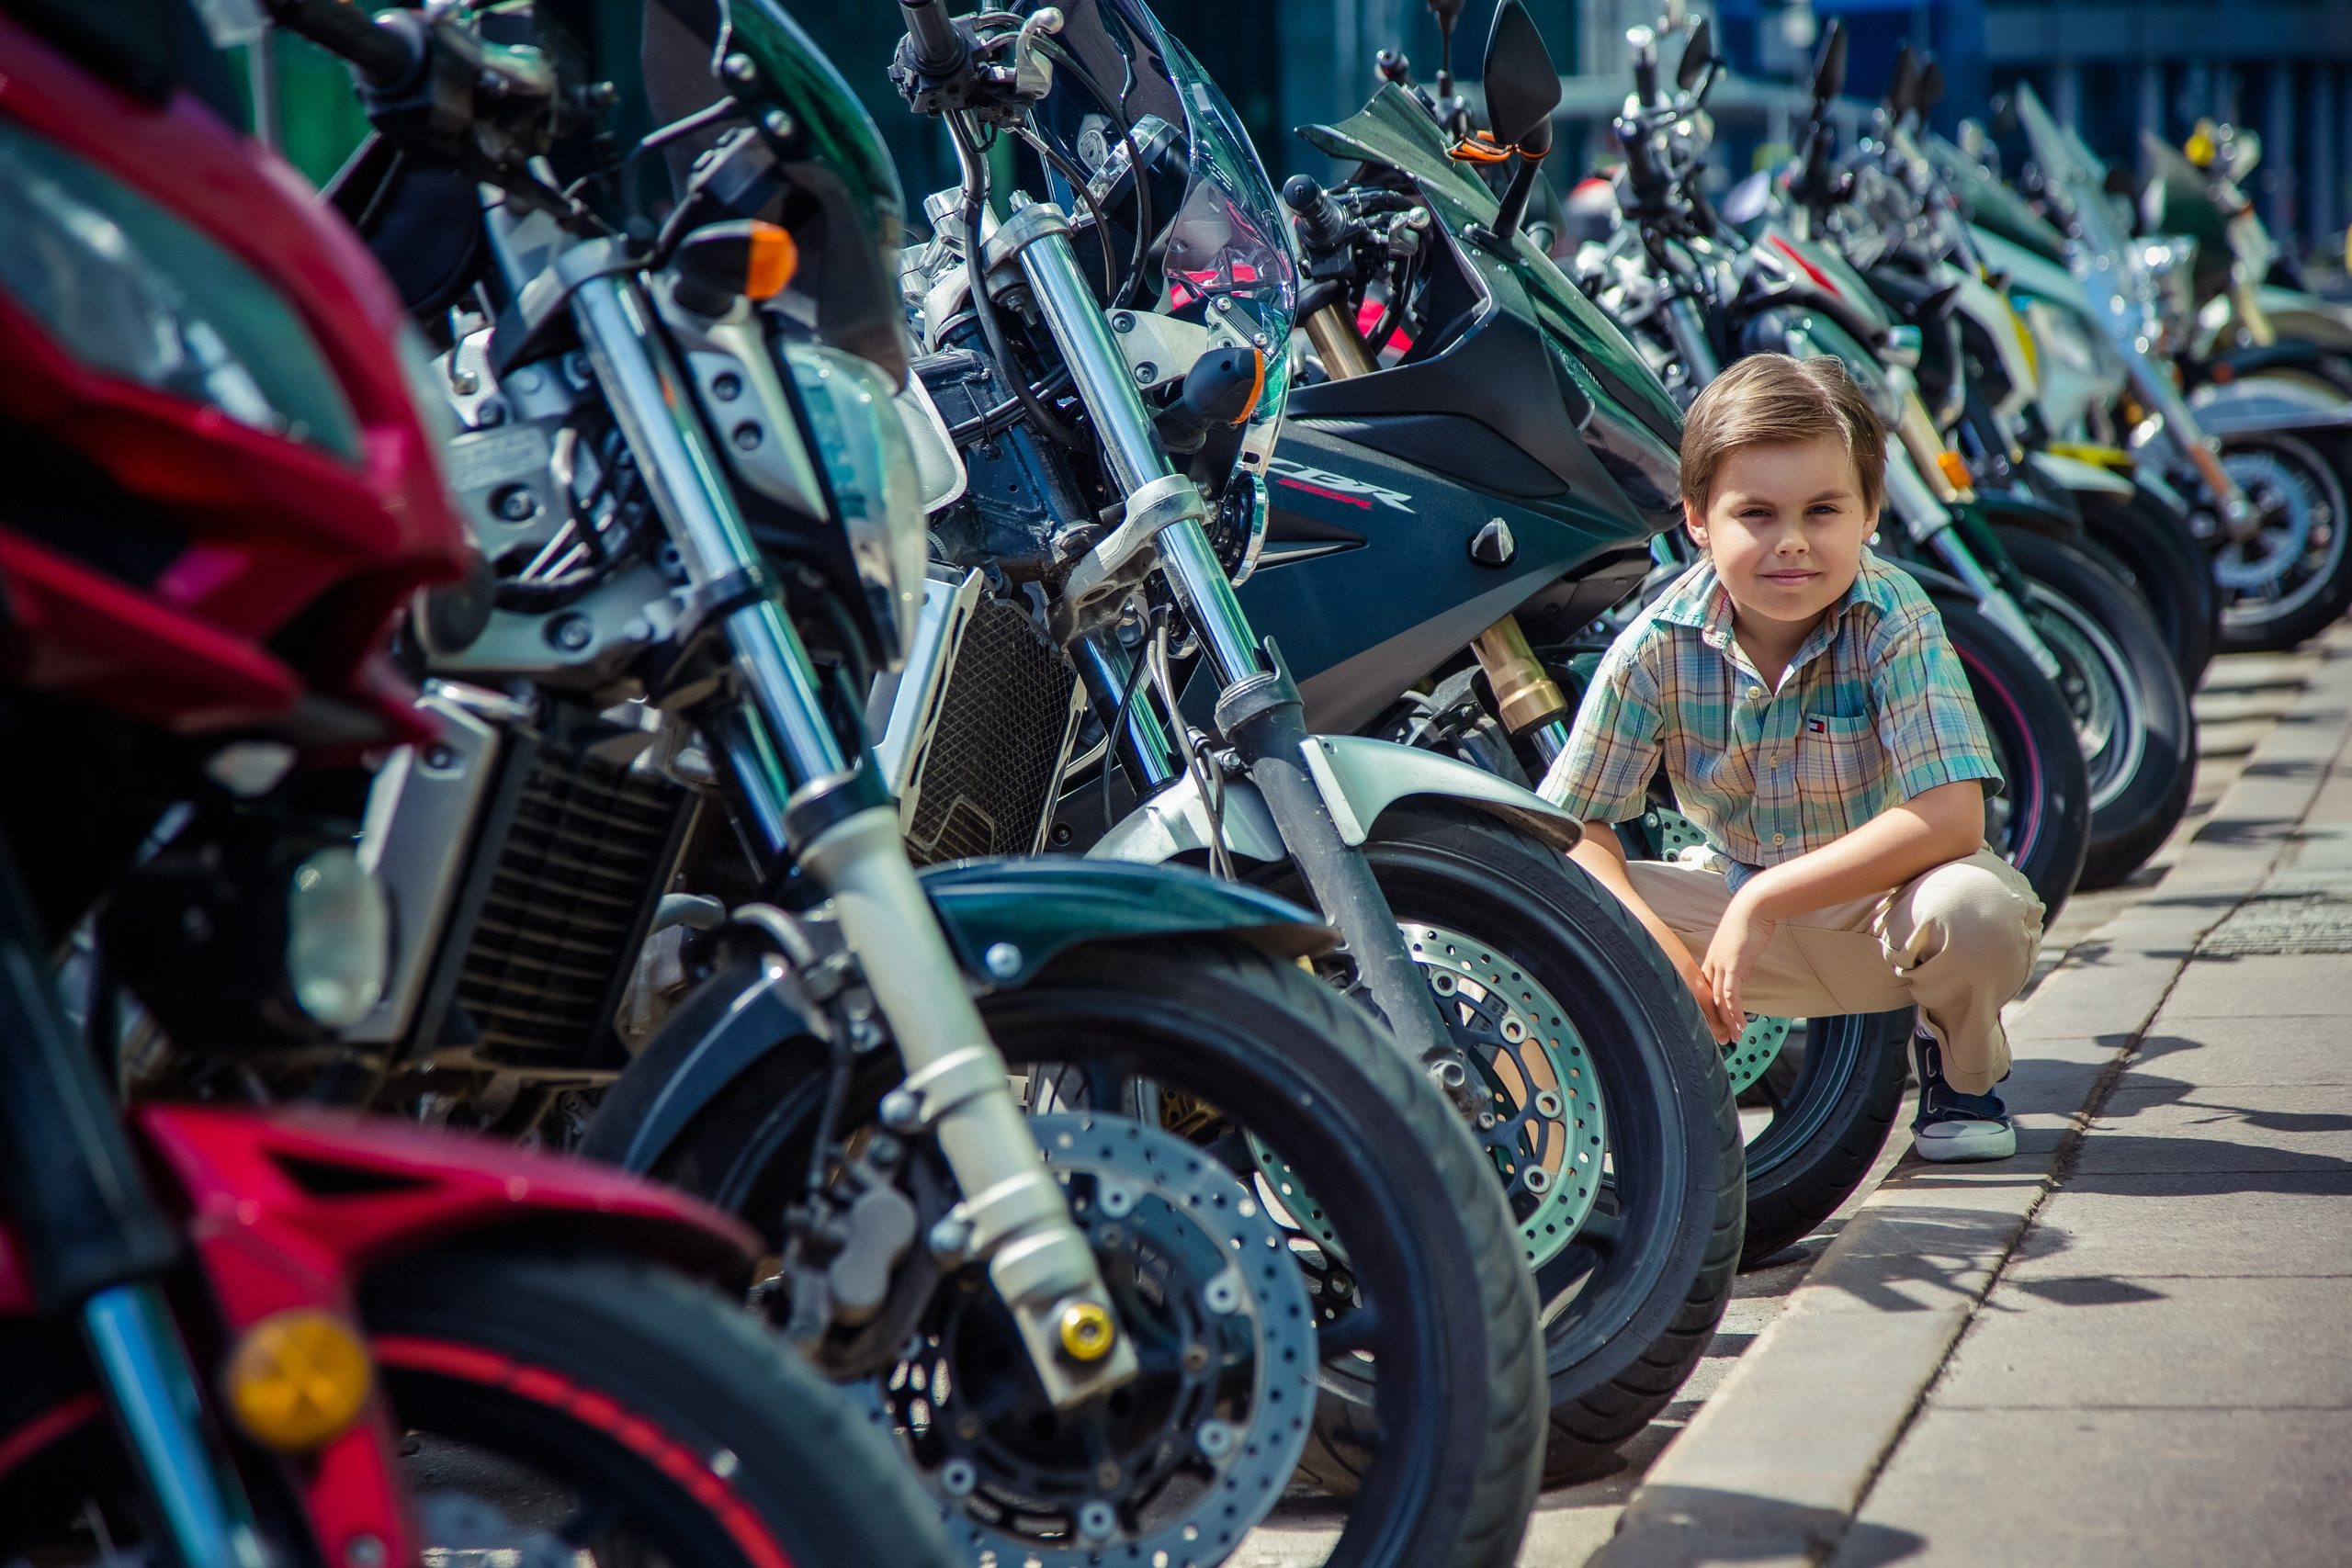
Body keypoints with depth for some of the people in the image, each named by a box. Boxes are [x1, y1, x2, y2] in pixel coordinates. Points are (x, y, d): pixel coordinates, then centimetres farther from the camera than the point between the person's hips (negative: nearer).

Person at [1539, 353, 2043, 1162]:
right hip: (1737, 903, 2)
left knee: (1975, 906, -36)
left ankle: (1961, 1072, 1)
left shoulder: (1895, 624, -23)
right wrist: (1652, 942, -29)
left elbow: (1950, 819, -32)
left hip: (1883, 905, -2)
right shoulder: (1657, 646, -16)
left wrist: (1764, 901, -34)